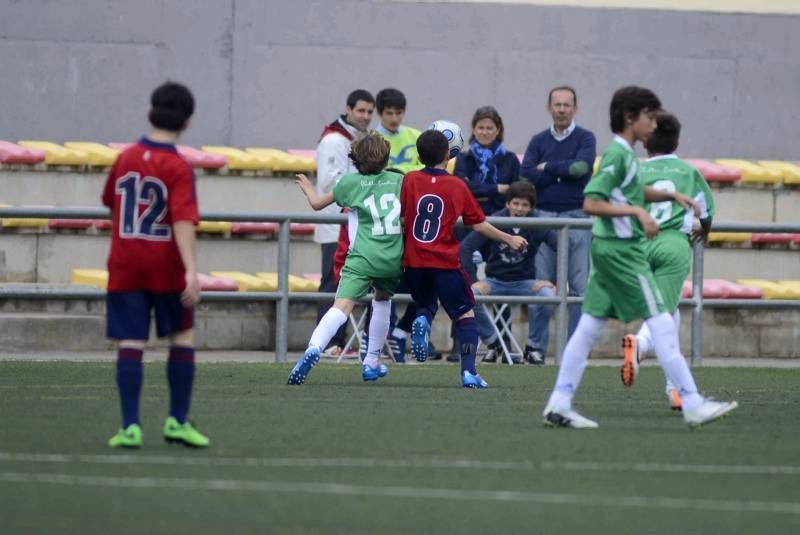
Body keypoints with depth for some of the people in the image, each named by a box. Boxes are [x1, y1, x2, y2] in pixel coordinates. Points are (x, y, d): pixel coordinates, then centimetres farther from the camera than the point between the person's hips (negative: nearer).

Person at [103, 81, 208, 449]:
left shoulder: (125, 159, 3)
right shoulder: (179, 169, -11)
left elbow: (110, 203, 18)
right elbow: (183, 220, -22)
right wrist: (191, 270, -28)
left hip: (125, 264, 3)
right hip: (166, 267, -3)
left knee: (131, 343, 1)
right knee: (182, 336, 14)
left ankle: (130, 426, -6)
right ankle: (177, 421, 15)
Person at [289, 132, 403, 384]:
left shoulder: (350, 182, 7)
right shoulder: (398, 180, 13)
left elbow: (317, 203, 19)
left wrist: (308, 189, 39)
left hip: (362, 258, -3)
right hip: (394, 259, 3)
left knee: (342, 306, -19)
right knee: (382, 300, 30)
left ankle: (314, 348, -43)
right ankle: (371, 362, 32)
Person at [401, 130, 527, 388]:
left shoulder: (409, 180, -1)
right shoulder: (457, 186, -3)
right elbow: (479, 224, 3)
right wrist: (509, 239, 17)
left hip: (413, 262, 2)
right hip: (445, 263, -2)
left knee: (425, 306, 25)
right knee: (465, 315, 7)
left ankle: (422, 320, -11)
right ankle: (468, 371, -7)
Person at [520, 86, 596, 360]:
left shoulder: (585, 139, 5)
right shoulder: (539, 141, 12)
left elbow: (582, 167, -14)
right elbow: (526, 175, -3)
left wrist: (547, 168, -5)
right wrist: (563, 171, -11)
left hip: (577, 217, -2)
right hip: (543, 217, 2)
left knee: (579, 286, -3)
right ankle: (537, 346, 5)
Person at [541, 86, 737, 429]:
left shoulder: (626, 154, 14)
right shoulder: (616, 155, -15)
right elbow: (591, 203, -21)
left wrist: (670, 196, 18)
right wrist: (636, 211, -22)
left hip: (607, 249, 10)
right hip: (621, 250, -10)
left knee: (590, 326, 8)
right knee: (661, 324, -7)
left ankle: (559, 405, 8)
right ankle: (692, 406, -7)